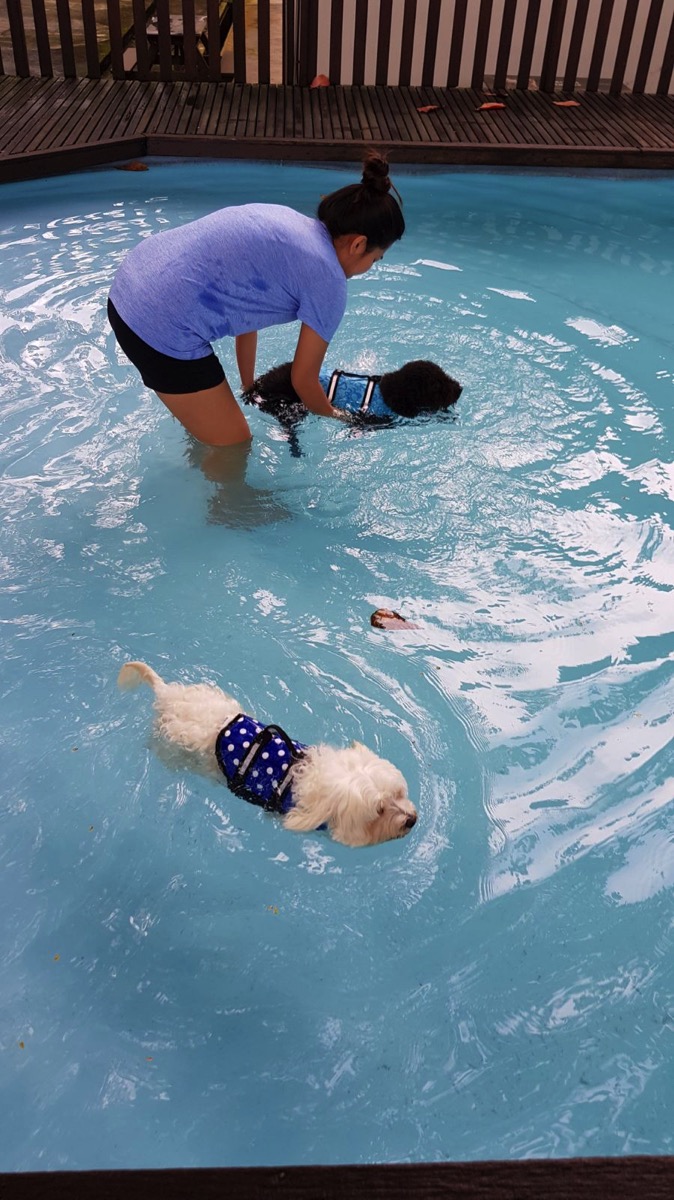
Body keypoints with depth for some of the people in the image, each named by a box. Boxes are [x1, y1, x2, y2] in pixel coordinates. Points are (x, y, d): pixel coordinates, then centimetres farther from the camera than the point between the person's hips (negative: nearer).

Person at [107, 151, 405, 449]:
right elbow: (303, 380, 2)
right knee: (234, 444, 9)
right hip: (163, 327, -9)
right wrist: (334, 414, 22)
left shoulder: (285, 220, 15)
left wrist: (249, 385, 31)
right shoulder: (328, 282, -9)